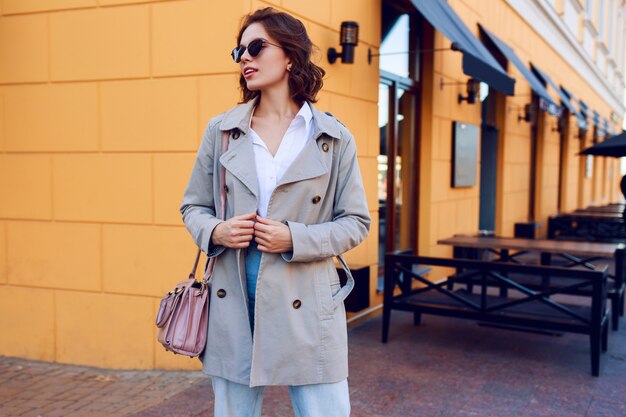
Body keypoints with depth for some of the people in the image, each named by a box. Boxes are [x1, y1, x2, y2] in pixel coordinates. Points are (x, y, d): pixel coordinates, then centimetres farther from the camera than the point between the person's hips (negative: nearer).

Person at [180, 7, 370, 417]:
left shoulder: (334, 138, -1)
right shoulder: (221, 130, 5)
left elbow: (356, 222, 1)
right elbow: (193, 206, 12)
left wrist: (295, 239, -15)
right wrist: (215, 232, -10)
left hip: (305, 303, -2)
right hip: (233, 302, 2)